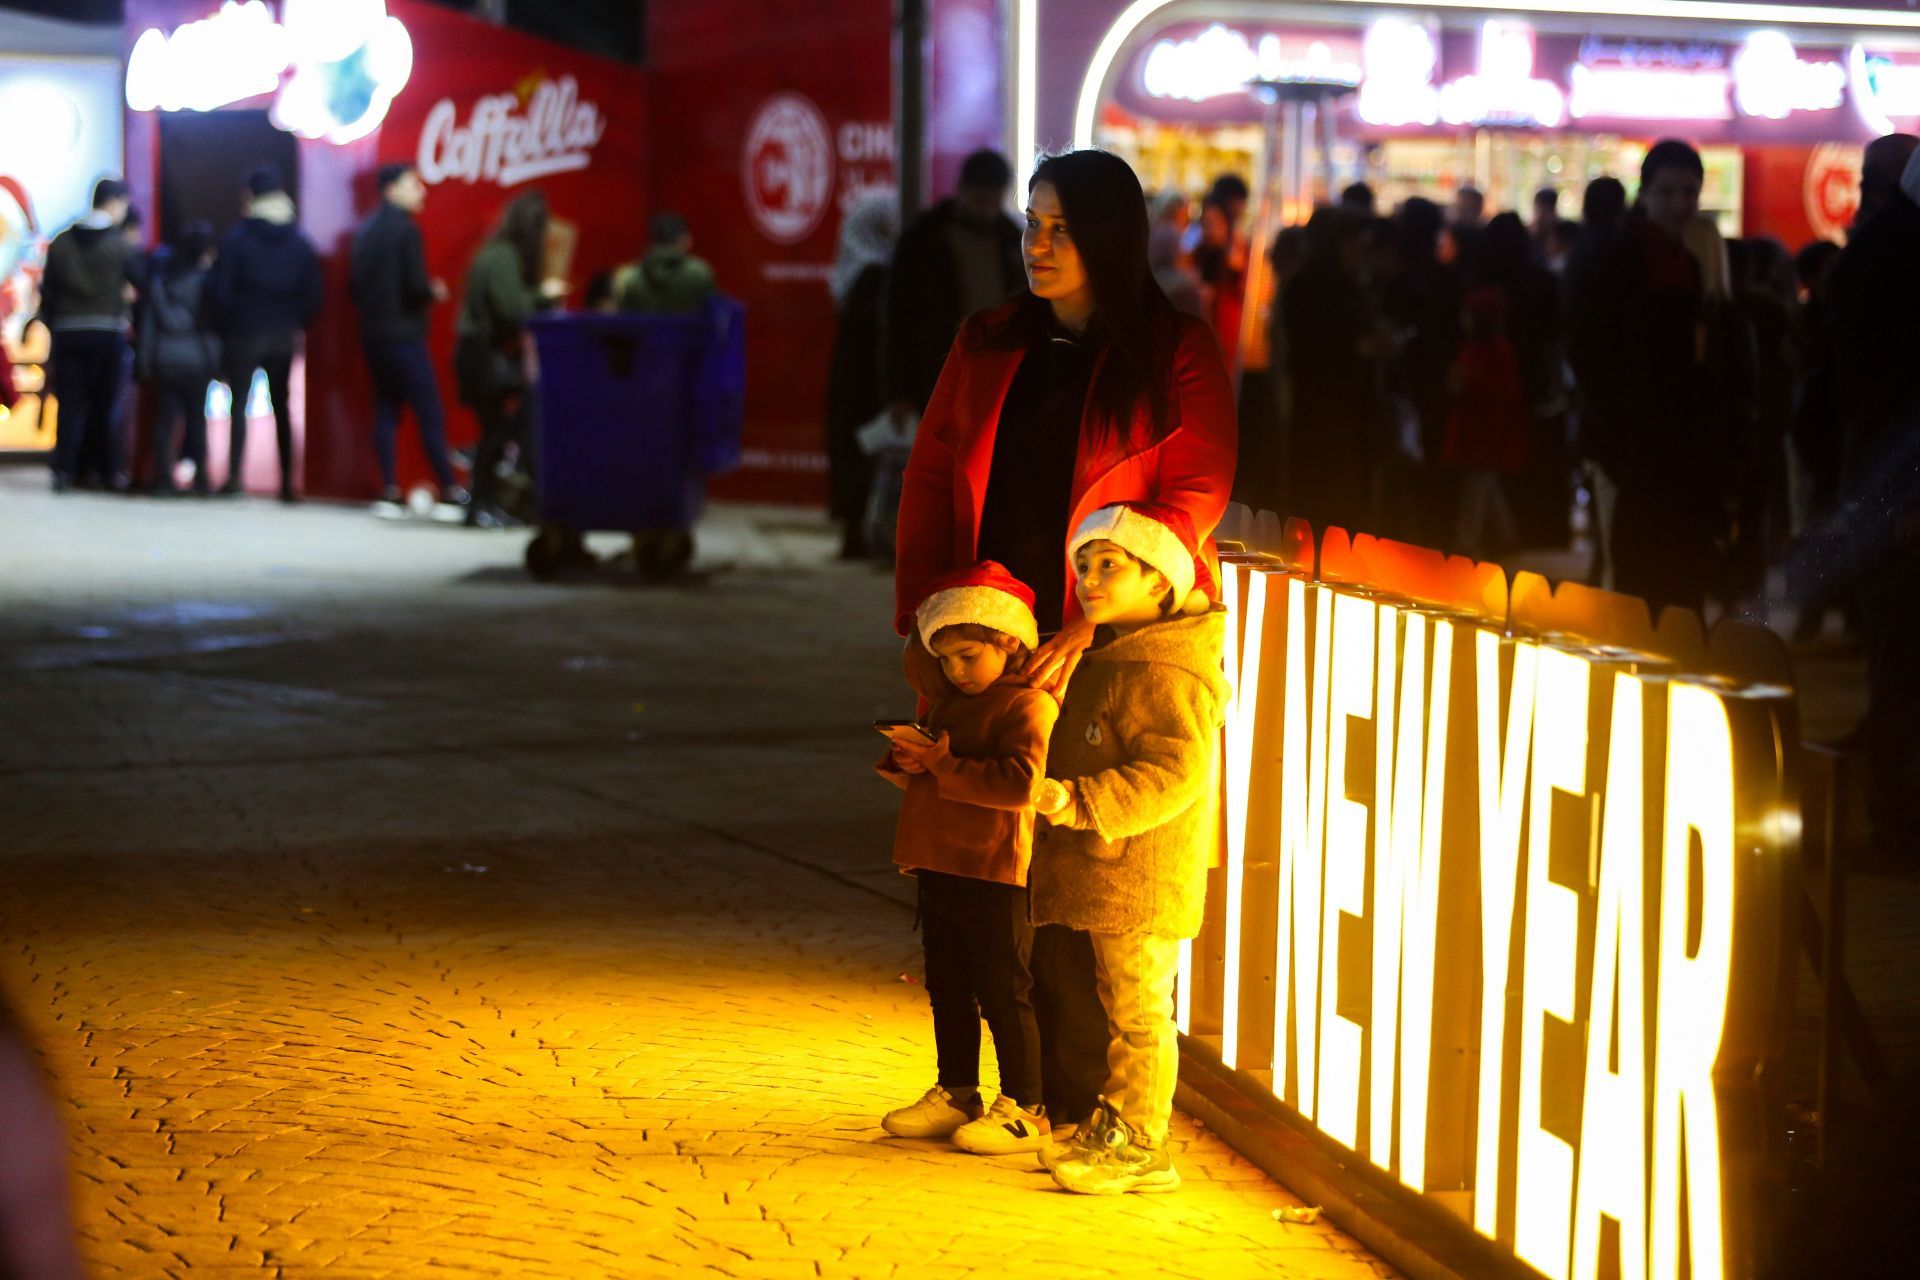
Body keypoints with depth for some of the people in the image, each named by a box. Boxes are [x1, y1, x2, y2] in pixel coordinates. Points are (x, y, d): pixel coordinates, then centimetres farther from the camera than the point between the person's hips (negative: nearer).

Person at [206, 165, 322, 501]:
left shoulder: (237, 237, -6)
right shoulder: (300, 242, 3)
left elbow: (220, 288, -8)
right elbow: (314, 292, 0)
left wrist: (224, 328, 3)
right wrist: (299, 325, 10)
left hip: (244, 333, -3)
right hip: (284, 335, 3)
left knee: (239, 402, 1)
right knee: (282, 405, 9)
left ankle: (234, 476, -8)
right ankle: (287, 482, 5)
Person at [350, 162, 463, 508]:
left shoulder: (365, 230, 12)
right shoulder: (405, 229, -12)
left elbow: (356, 284, 14)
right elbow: (416, 285, -17)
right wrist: (434, 292, 2)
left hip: (372, 333, 8)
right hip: (404, 334, -8)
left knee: (385, 409, 9)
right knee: (429, 412, -5)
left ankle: (389, 487, 4)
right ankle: (448, 487, -5)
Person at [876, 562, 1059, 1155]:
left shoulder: (1027, 705, -12)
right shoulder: (945, 701, 14)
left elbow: (1020, 782, -25)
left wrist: (944, 766, -23)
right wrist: (907, 764, 0)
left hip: (994, 873, -8)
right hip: (938, 869, 8)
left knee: (1003, 993, -3)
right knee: (947, 989, 15)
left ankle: (1024, 1111, 4)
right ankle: (954, 1095, 26)